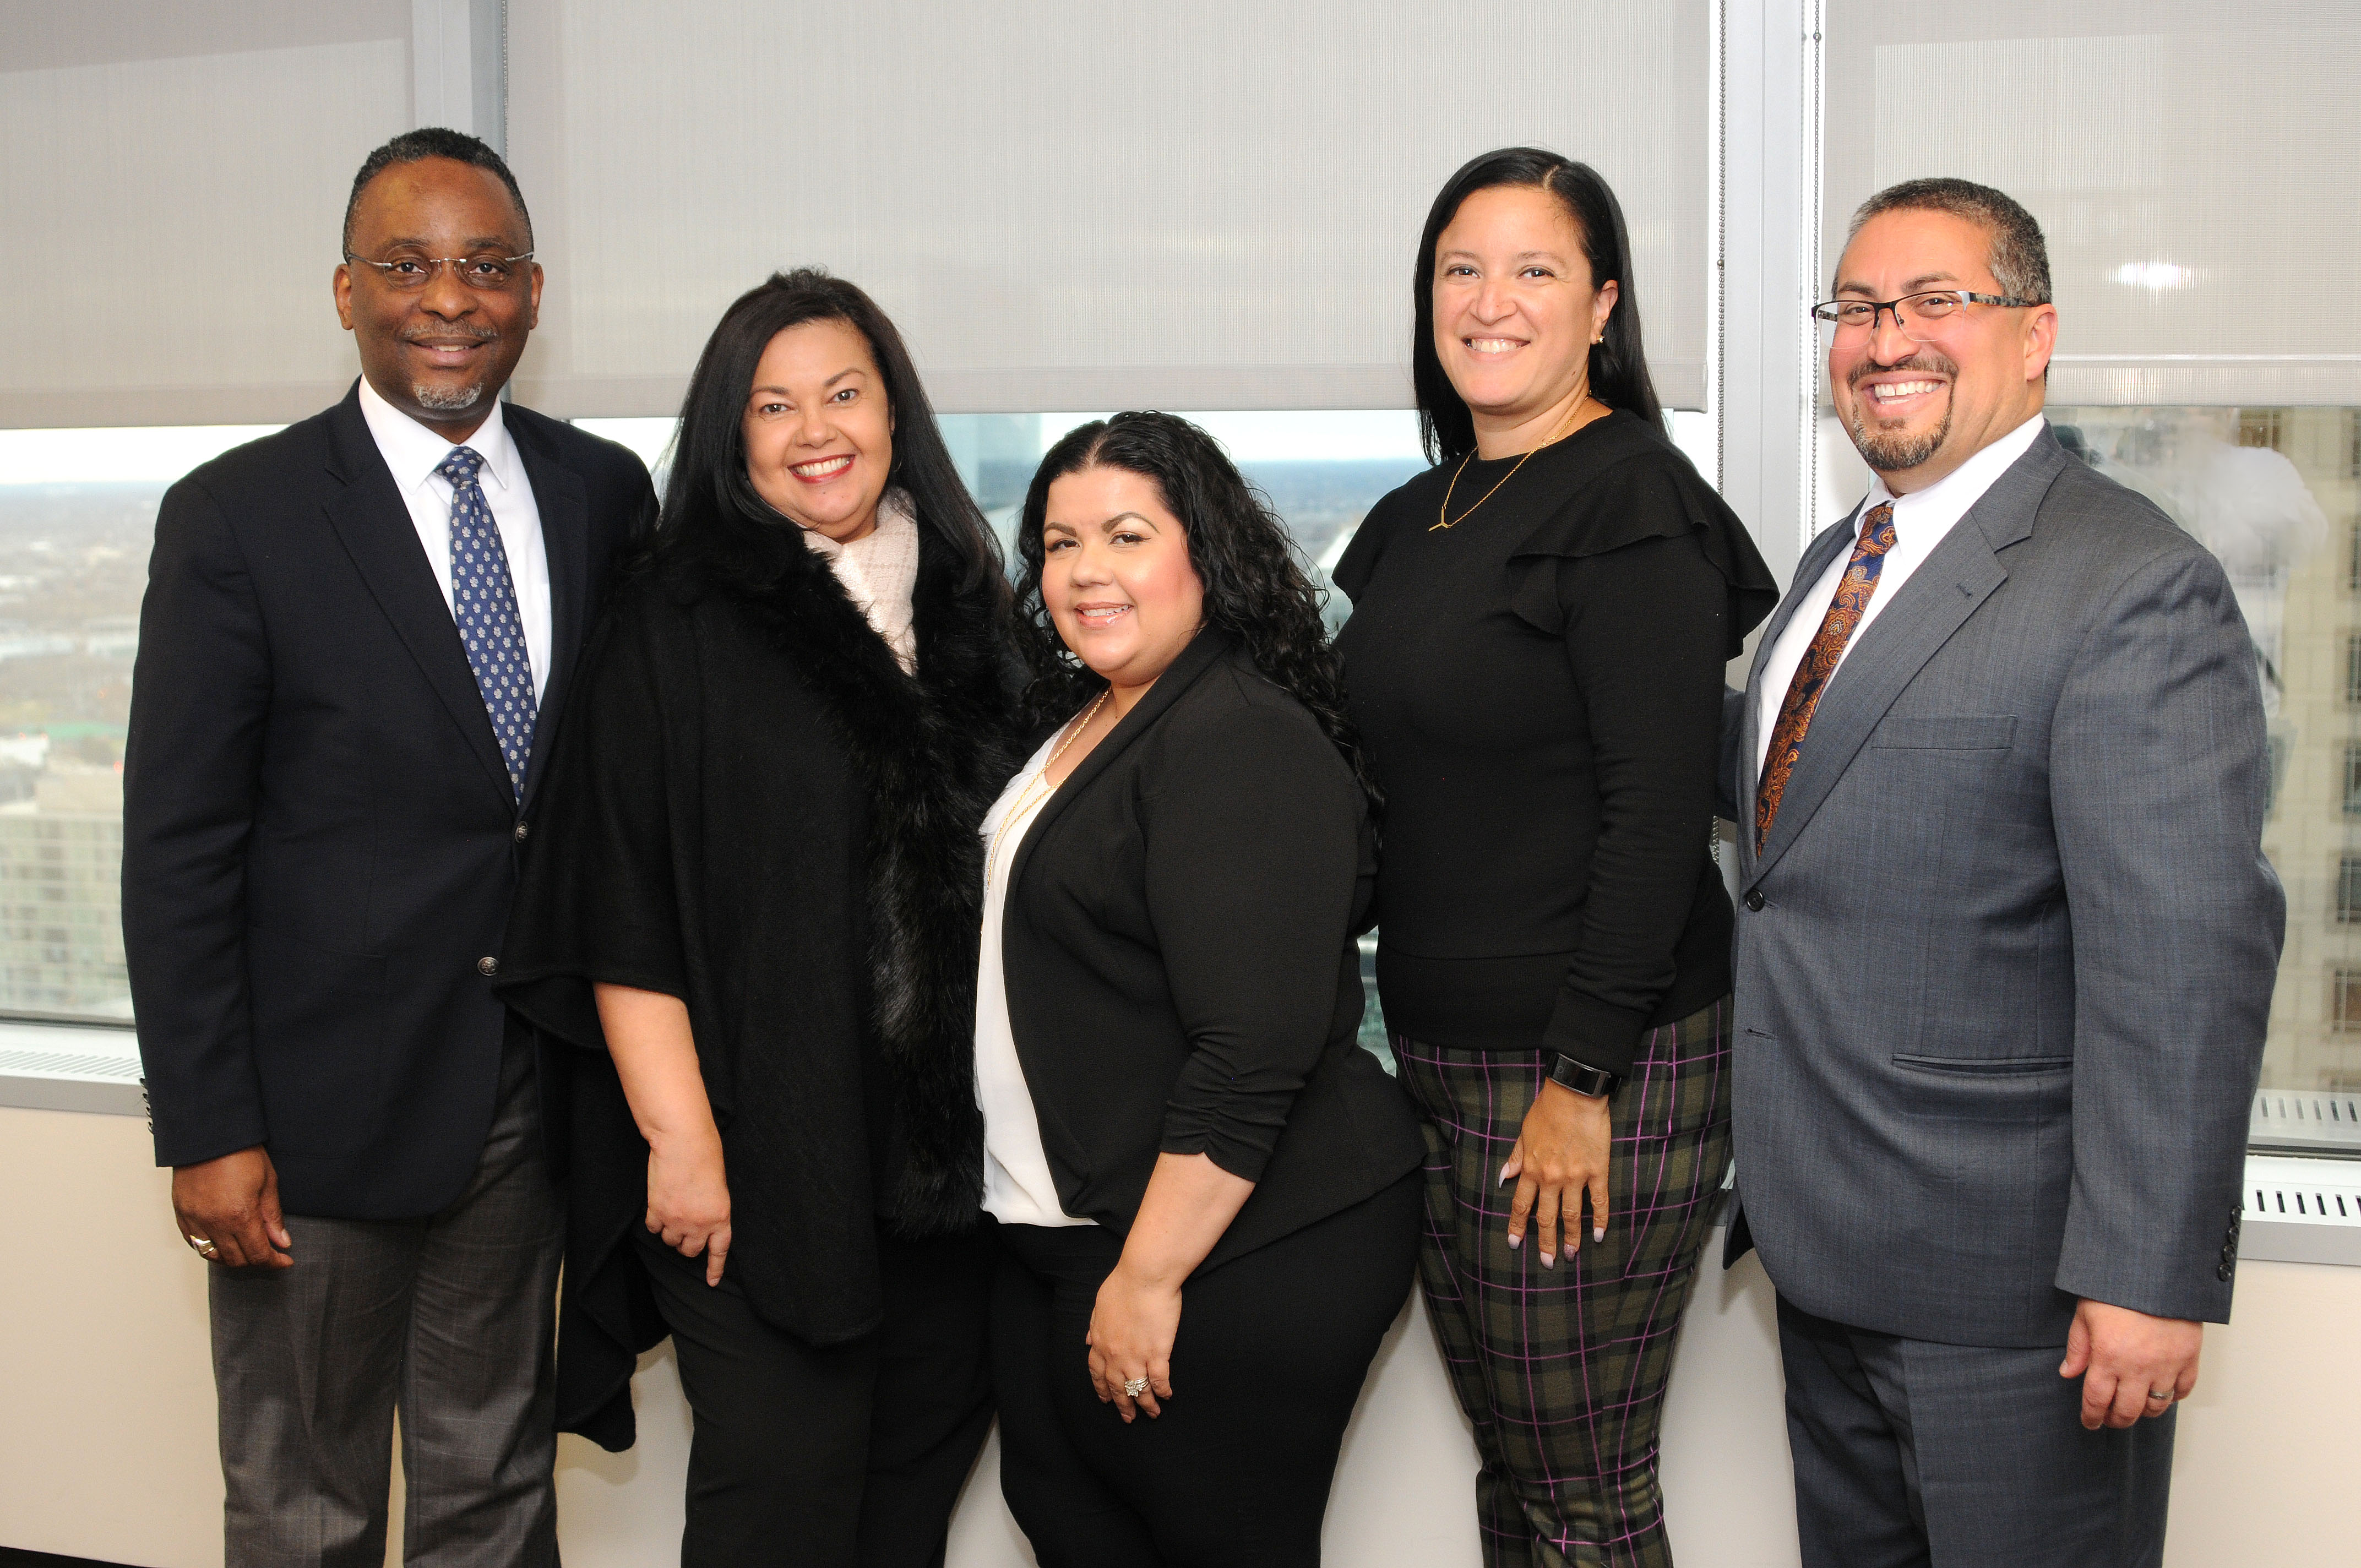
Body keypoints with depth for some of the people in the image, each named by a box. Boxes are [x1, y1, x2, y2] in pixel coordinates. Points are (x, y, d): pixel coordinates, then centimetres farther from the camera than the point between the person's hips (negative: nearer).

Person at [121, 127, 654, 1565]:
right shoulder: (236, 518, -9)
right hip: (319, 1105, -3)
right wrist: (205, 1132, -12)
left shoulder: (607, 493, 3)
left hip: (527, 1102, 4)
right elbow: (179, 848, -9)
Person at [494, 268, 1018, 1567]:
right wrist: (678, 1134, -15)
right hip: (765, 1152, -5)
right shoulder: (677, 622, -4)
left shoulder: (960, 599, 10)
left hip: (952, 1151, 5)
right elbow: (622, 912, -9)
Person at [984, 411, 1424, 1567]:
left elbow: (1252, 1056, -25)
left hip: (1232, 1255, -9)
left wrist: (1151, 1278, -23)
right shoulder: (1086, 720, 12)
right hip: (1063, 1235, 9)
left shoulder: (1245, 744, -19)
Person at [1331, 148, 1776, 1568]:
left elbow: (1661, 807, -17)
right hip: (1444, 1054, 8)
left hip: (1598, 1071, -8)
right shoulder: (1422, 518, 14)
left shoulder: (1630, 497, -11)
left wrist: (1584, 1077, -18)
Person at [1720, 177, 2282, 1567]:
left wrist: (2150, 1276, -23)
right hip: (1825, 1246, 8)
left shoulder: (2136, 590, -17)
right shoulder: (1840, 561, 12)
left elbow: (2185, 959, -22)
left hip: (2006, 1284, -8)